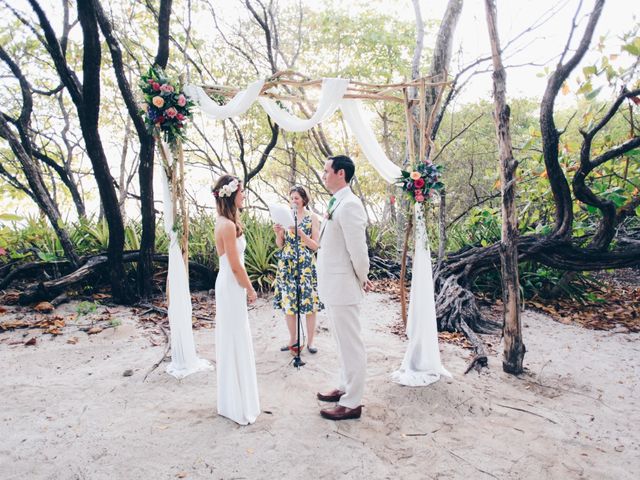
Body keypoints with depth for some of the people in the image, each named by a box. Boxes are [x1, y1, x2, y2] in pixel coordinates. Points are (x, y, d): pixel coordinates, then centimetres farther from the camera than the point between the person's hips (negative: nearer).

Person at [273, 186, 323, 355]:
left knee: (309, 303, 0)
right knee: (287, 302, 5)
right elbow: (280, 245, 9)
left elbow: (316, 246, -4)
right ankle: (293, 339, 19)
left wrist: (301, 234, -18)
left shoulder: (312, 217, 0)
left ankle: (310, 341, 13)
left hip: (306, 266, -3)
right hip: (287, 265, 3)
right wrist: (278, 234, -11)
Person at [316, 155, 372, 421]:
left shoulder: (349, 204, -19)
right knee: (343, 343, 21)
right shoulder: (337, 204, 12)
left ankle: (352, 403, 15)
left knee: (351, 344, 2)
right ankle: (345, 387, 36)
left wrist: (362, 280, -6)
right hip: (333, 286, 10)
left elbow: (358, 250, -21)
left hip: (343, 287, -10)